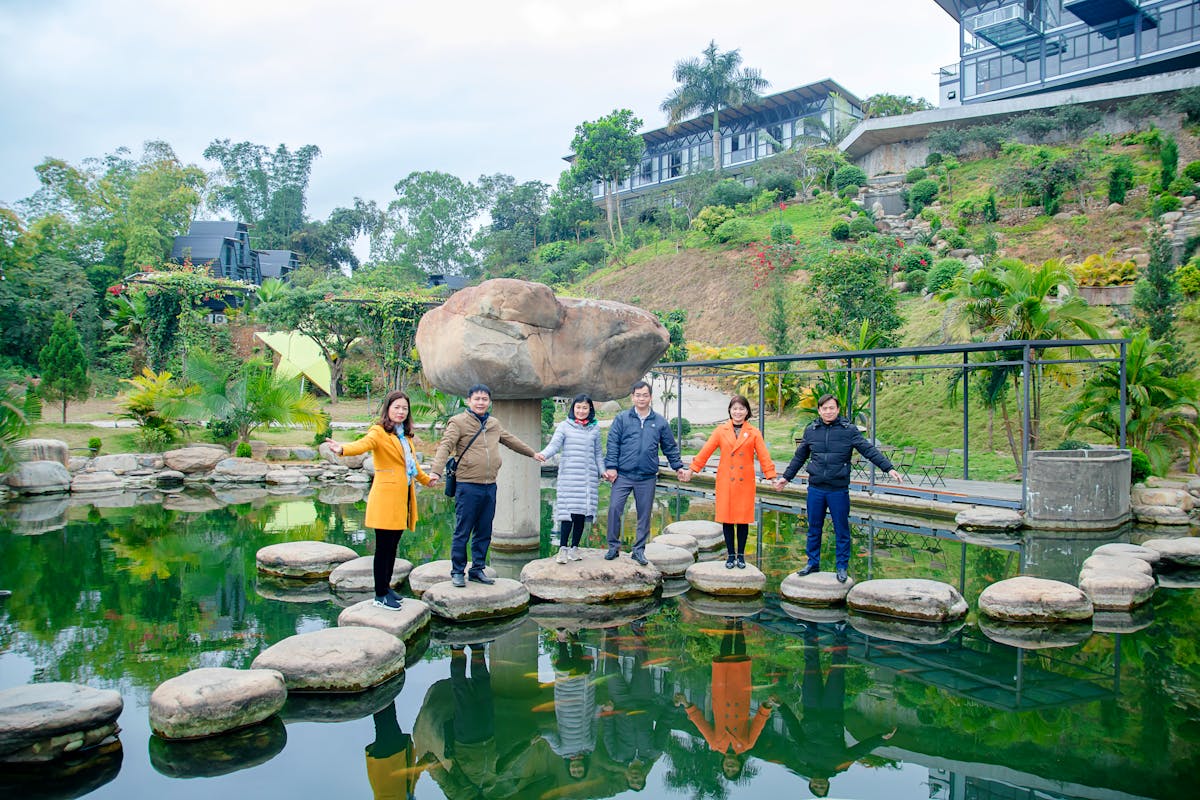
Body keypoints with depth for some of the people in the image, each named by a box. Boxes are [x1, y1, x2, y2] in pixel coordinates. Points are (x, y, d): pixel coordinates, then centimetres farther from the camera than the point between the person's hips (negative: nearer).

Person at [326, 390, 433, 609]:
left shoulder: (405, 435, 17)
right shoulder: (379, 432, -8)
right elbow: (363, 445, -29)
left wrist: (425, 479, 45)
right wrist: (342, 449, -49)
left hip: (403, 498, 8)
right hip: (386, 498, -8)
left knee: (393, 545, 15)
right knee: (384, 547, -2)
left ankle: (386, 586, 27)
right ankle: (380, 595, 6)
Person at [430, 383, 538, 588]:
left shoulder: (494, 424, 16)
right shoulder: (458, 422, -3)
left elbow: (511, 440, 31)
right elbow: (445, 446, -14)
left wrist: (532, 453, 41)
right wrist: (436, 470, -29)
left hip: (490, 486, 6)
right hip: (468, 486, -6)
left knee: (484, 532, 12)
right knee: (462, 532, 1)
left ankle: (478, 569, 23)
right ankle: (457, 572, 12)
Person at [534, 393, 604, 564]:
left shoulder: (595, 428, 13)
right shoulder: (564, 426, 5)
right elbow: (554, 444, -6)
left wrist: (603, 470, 8)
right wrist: (543, 454, -25)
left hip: (588, 477, 3)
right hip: (569, 475, -3)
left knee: (582, 512, 4)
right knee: (569, 512, -10)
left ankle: (575, 548, 15)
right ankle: (562, 548, -5)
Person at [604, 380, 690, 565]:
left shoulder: (660, 422, 8)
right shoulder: (622, 419, 2)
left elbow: (670, 447, 15)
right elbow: (613, 443, 0)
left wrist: (679, 467, 12)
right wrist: (611, 467, -7)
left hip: (647, 477, 2)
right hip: (623, 475, -2)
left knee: (644, 514, 7)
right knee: (614, 508, -9)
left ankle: (639, 550, 19)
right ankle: (613, 546, 7)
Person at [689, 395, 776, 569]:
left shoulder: (754, 433, 2)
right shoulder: (721, 430, 3)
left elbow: (764, 456, -2)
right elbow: (706, 451, 3)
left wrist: (771, 476, -11)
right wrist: (692, 470, -1)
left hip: (745, 482, 0)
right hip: (725, 482, 0)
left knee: (743, 518, 4)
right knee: (727, 518, 3)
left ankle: (741, 555, 18)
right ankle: (730, 555, 16)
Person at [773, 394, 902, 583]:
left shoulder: (849, 430, -3)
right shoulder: (811, 431, 6)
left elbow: (869, 450, -6)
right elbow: (799, 457, 17)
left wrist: (889, 468, -16)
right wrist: (786, 477, 20)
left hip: (839, 489, -3)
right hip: (816, 489, 3)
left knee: (841, 530, 5)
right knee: (814, 528, 11)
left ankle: (842, 567, 17)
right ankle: (813, 563, 25)